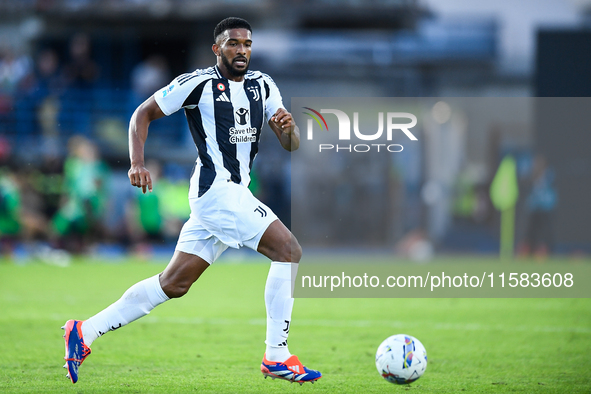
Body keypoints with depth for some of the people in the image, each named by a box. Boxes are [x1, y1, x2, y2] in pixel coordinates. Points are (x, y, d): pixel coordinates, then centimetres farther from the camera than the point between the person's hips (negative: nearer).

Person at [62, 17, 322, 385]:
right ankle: (276, 356, -13)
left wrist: (289, 128, -12)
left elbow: (291, 145, 11)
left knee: (174, 283, 9)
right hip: (218, 188, -8)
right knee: (289, 250, -16)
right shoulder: (198, 84, -7)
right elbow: (143, 113, 0)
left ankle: (85, 332, 15)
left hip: (235, 194, 8)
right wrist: (138, 162, -13)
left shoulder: (262, 85, 12)